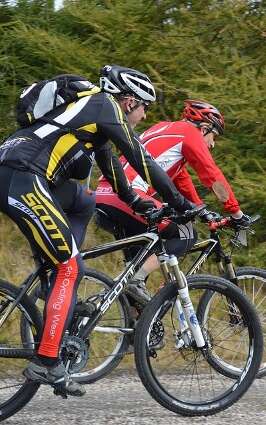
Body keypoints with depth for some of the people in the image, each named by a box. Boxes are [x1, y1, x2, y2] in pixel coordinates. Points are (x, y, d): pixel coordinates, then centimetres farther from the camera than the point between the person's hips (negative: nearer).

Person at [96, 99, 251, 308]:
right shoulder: (190, 132, 5)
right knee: (186, 234, 0)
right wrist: (236, 212, 7)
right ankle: (137, 281, -14)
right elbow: (213, 177, 0)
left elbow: (182, 178, 38)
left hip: (102, 197, 9)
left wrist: (203, 211, 40)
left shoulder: (165, 129, 32)